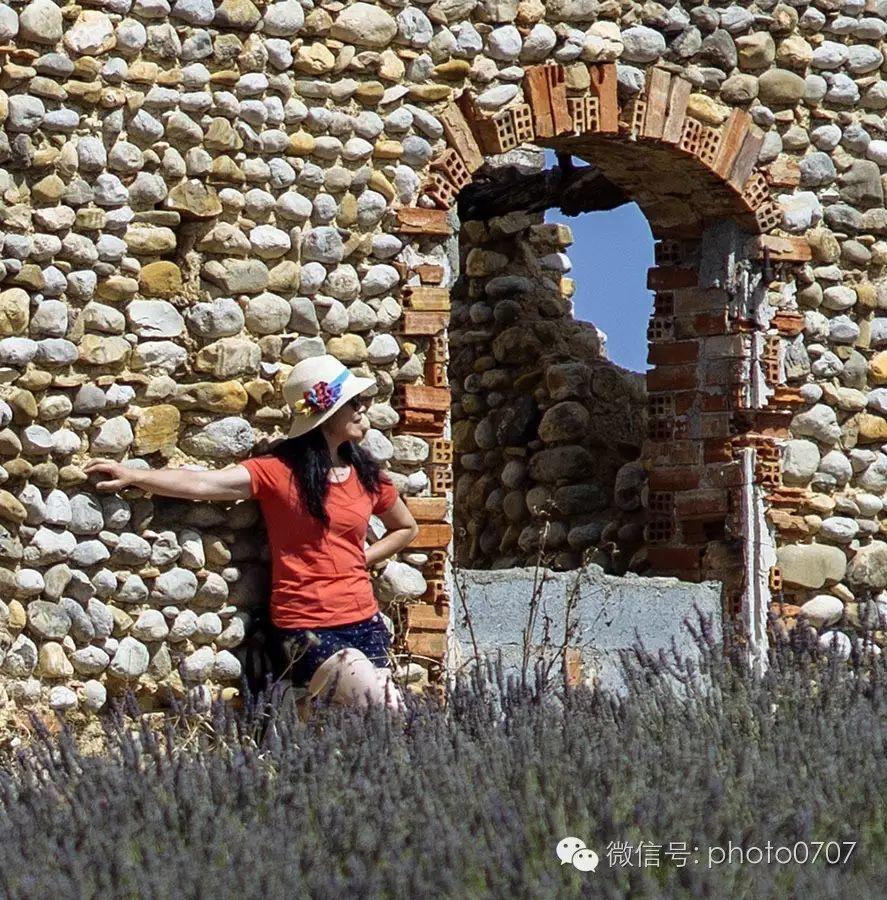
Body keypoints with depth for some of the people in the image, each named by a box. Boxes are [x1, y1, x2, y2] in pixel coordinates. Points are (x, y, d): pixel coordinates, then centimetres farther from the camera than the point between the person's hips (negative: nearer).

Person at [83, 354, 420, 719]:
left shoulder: (366, 473, 8)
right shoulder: (279, 470, -5)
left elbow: (406, 528, 24)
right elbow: (204, 484, -16)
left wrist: (362, 558, 9)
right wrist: (134, 475, -23)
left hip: (364, 621, 5)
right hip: (307, 629, -5)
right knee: (379, 710, -23)